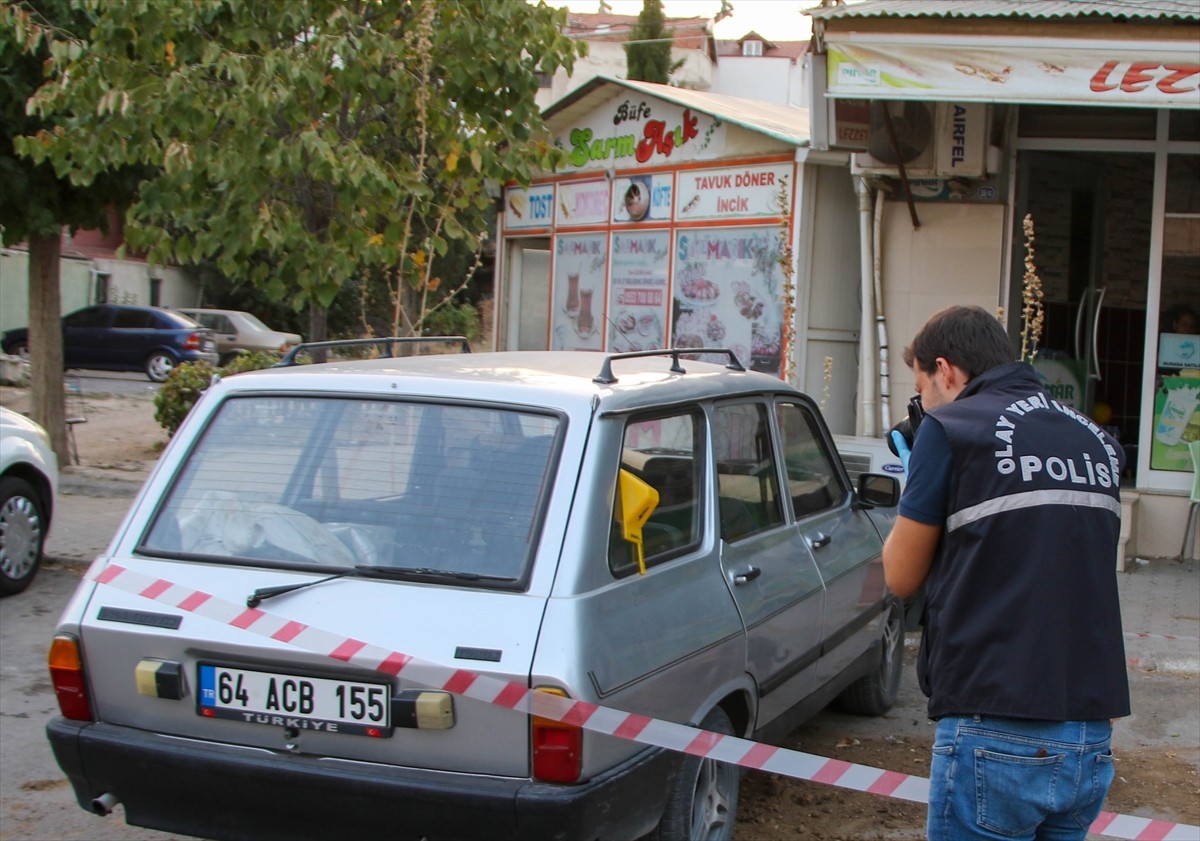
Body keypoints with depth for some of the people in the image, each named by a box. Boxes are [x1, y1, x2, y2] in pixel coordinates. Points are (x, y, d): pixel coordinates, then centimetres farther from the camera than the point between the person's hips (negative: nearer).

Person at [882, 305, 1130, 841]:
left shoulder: (950, 428, -5)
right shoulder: (1100, 443, 11)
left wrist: (917, 491, 19)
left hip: (998, 734, -6)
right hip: (1092, 740, 6)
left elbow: (901, 576, 2)